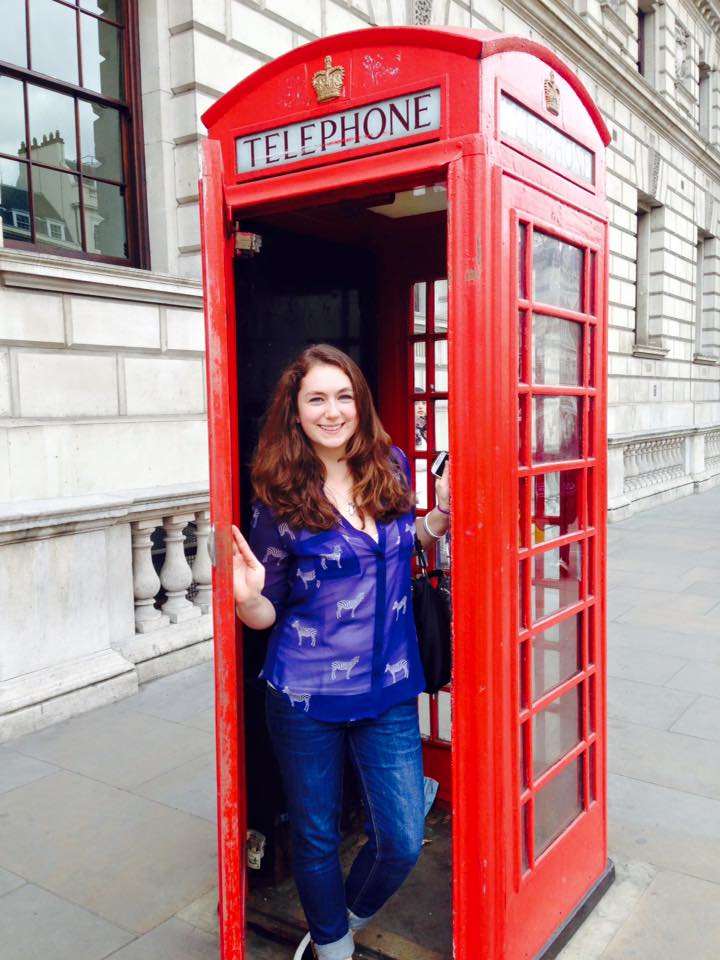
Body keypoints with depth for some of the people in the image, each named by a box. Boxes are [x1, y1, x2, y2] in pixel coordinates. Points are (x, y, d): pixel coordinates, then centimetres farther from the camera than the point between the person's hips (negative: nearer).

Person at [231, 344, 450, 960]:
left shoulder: (392, 469, -1)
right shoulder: (280, 497, -9)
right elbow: (268, 614, -2)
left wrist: (440, 514, -2)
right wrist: (247, 597, -25)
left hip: (388, 691, 2)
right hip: (306, 698, -2)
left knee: (402, 843, 5)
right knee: (316, 838, 15)